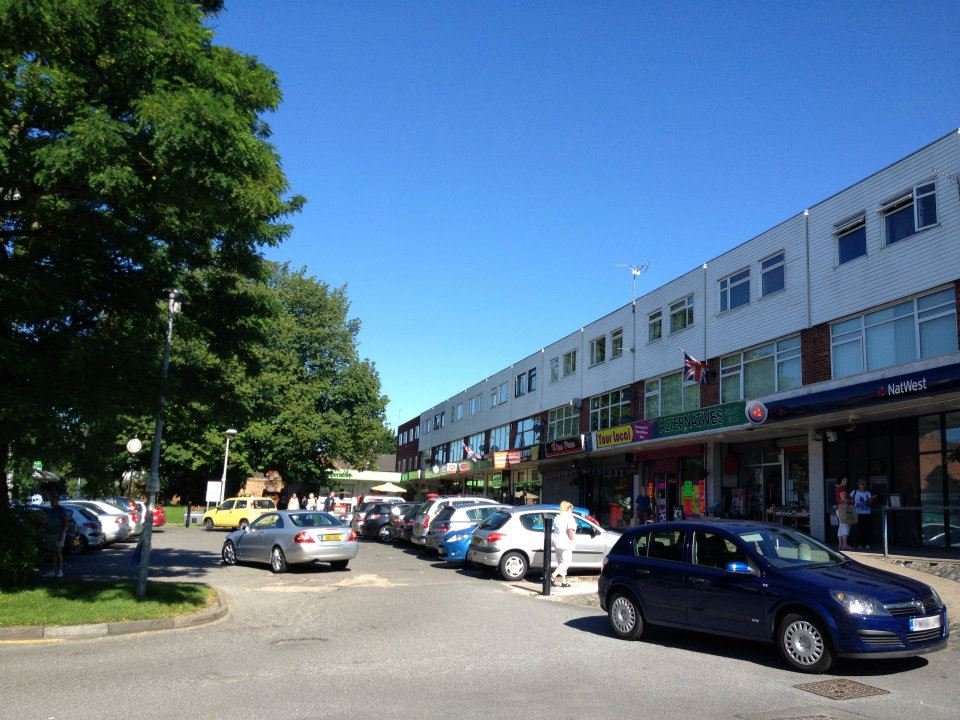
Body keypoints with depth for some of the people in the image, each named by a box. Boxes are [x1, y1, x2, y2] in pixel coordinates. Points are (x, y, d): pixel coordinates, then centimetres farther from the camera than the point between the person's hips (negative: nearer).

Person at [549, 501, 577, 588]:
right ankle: (553, 575, -16)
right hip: (565, 543, -8)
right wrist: (572, 539, -11)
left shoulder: (557, 517, 14)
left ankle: (564, 582, 17)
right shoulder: (569, 518, -12)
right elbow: (570, 530, -23)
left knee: (561, 562, 14)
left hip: (556, 542, 8)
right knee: (566, 562, -2)